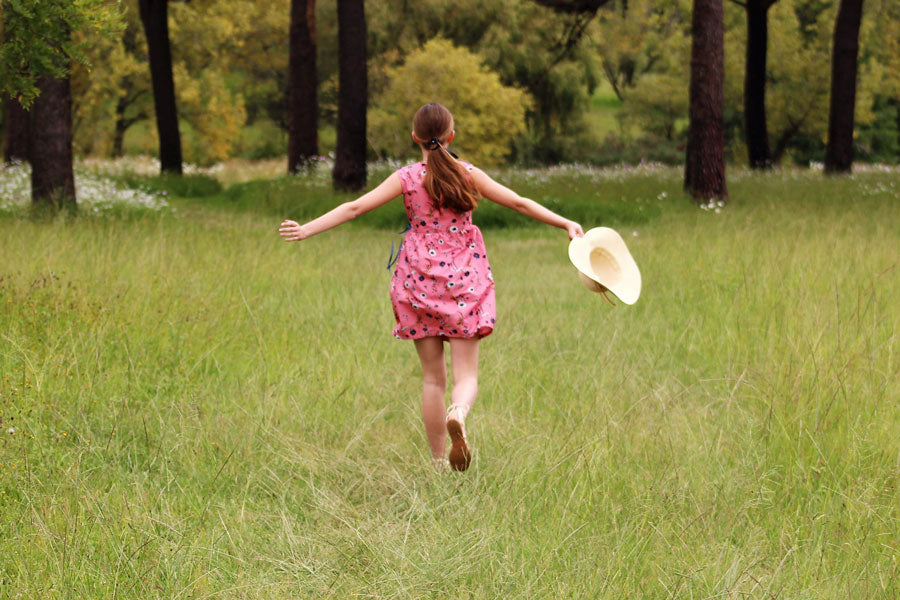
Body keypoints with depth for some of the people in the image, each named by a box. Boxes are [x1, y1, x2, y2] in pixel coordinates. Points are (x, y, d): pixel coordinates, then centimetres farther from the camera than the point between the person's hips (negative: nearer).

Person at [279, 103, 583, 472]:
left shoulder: (406, 179, -2)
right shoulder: (468, 175, 0)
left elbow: (354, 208, -7)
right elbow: (519, 203, 2)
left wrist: (306, 230, -3)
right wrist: (565, 223, 10)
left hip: (420, 282, 0)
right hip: (464, 281, 0)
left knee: (432, 378, 9)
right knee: (466, 374, 0)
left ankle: (440, 464, 10)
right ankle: (458, 414, -35)